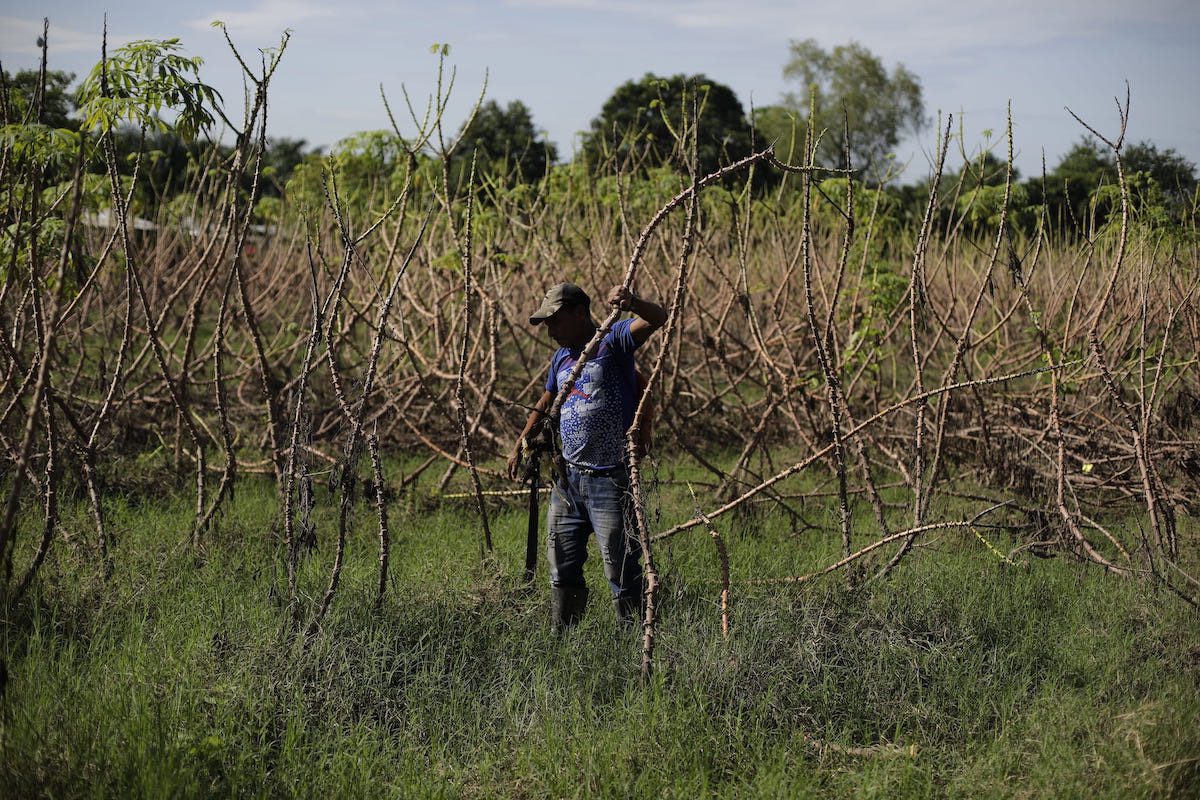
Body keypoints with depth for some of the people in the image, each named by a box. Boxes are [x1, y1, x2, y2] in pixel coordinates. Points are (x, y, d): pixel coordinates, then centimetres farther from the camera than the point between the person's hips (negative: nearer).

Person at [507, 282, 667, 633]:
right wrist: (520, 445, 30)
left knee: (622, 573, -4)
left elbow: (657, 318, -27)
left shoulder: (612, 341, -9)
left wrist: (631, 303, -48)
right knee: (562, 570, 14)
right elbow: (545, 403, 30)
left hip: (609, 481, -8)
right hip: (567, 478, 8)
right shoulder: (561, 357, 14)